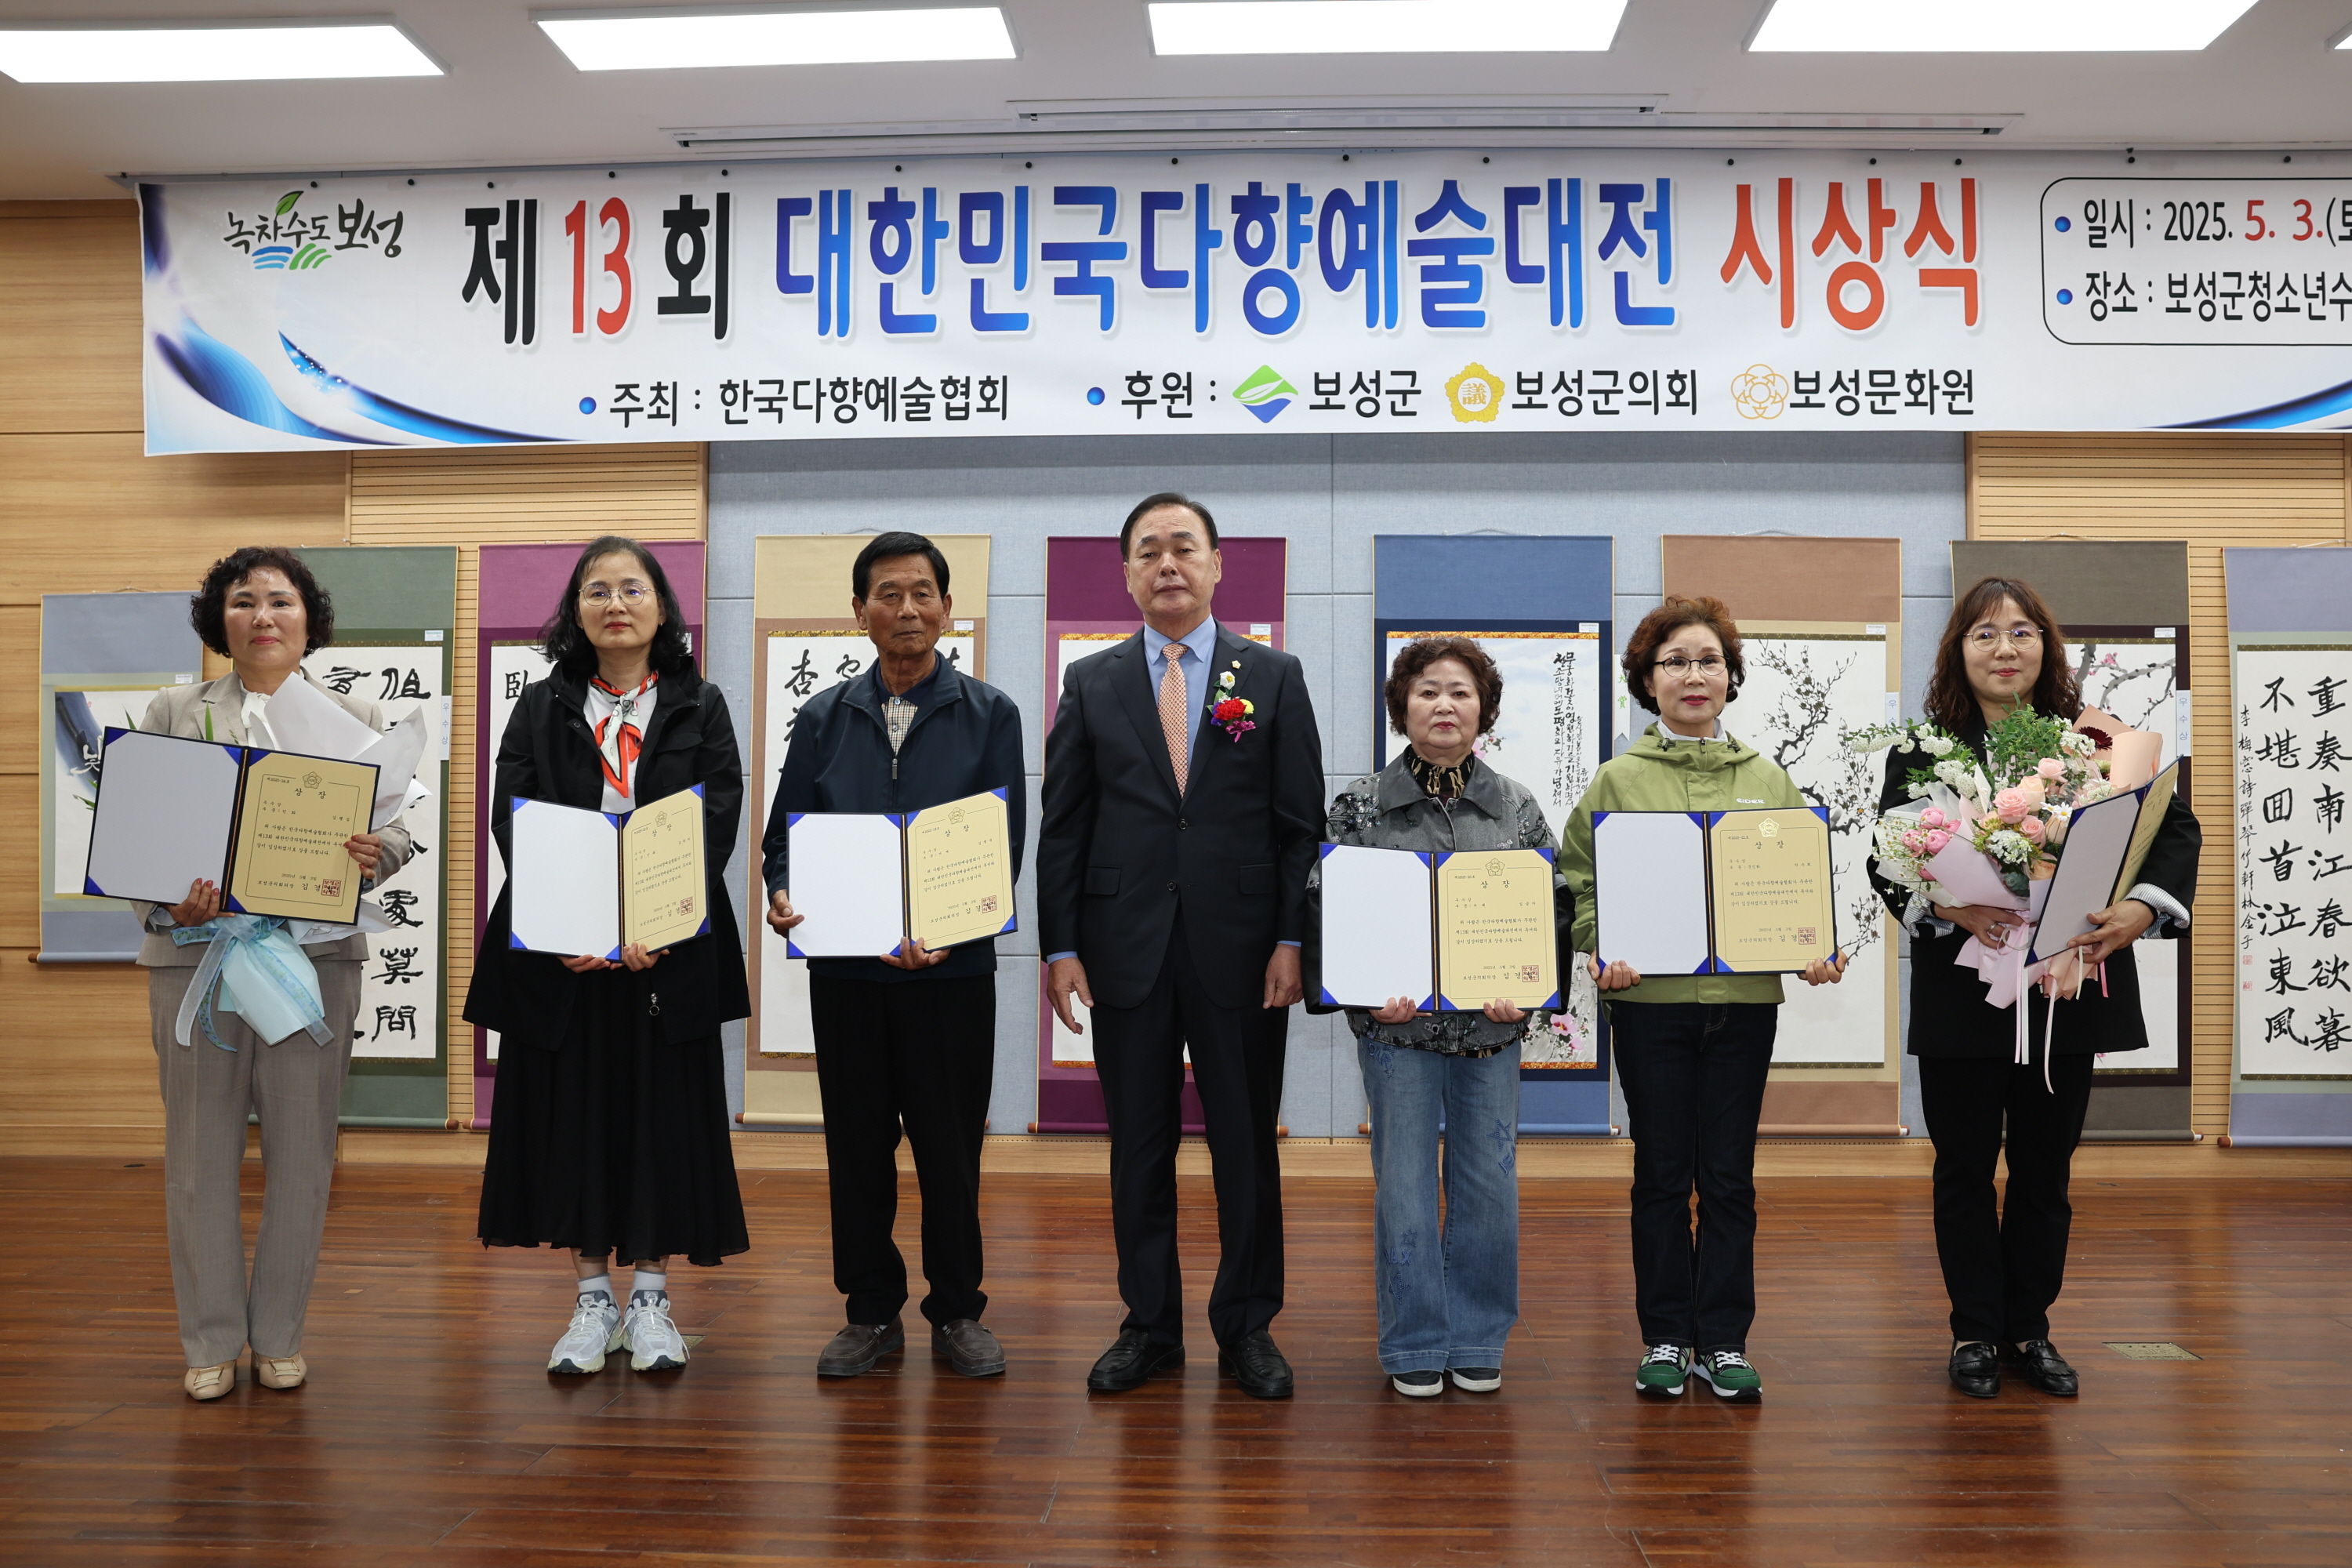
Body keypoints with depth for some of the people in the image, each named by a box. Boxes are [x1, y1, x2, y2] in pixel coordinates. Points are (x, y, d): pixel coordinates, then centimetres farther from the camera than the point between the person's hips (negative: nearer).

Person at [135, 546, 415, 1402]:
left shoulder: (355, 719, 11)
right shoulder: (173, 713, 10)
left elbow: (397, 826, 5)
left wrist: (373, 855, -18)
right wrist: (169, 904, -14)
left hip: (314, 952, 0)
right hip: (197, 949, 0)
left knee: (301, 1153, 6)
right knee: (201, 1154, 5)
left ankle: (280, 1334, 20)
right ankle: (211, 1340, 19)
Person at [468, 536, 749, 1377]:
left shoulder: (701, 709, 6)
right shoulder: (541, 710, 9)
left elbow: (716, 826, -4)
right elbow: (510, 822, -1)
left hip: (669, 949, -1)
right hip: (560, 952, 1)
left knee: (664, 1109, 2)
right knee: (572, 1110, 4)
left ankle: (650, 1298, 16)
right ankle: (593, 1299, 17)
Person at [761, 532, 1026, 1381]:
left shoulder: (990, 715, 3)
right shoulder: (823, 719, 9)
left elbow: (1004, 843, -3)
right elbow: (785, 832, 9)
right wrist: (783, 897, -14)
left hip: (954, 967, -2)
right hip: (844, 967, 2)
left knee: (951, 1143, 5)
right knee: (857, 1143, 9)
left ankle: (958, 1311, 21)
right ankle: (872, 1312, 23)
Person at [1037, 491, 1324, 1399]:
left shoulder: (1276, 677, 5)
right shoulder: (1091, 685, 8)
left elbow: (1302, 823, 2)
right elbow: (1061, 829, 6)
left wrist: (1292, 940, -6)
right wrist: (1060, 948, -2)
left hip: (1242, 949, -1)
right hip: (1126, 948, 1)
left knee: (1247, 1145, 6)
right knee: (1138, 1146, 8)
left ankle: (1247, 1327, 20)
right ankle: (1149, 1326, 21)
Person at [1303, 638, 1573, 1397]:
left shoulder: (1519, 807, 6)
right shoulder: (1360, 805, 1)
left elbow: (1555, 907, 5)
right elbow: (1327, 907, -2)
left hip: (1493, 1024, 2)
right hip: (1397, 1023, -2)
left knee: (1489, 1181, 7)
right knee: (1404, 1184, 3)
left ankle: (1478, 1341, 23)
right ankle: (1415, 1345, 17)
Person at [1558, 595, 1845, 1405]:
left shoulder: (1769, 779, 9)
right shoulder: (1619, 779, 2)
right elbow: (1578, 881, 1)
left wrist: (1817, 950, -6)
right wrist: (1603, 948, -15)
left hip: (1745, 996, 2)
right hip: (1649, 997, -2)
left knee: (1730, 1175, 7)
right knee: (1661, 1172, 7)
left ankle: (1725, 1341, 18)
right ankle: (1665, 1338, 18)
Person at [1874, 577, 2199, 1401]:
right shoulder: (1923, 749, -1)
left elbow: (2175, 826, 2)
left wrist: (2143, 909, -15)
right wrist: (1948, 908, -23)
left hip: (2067, 987, 2)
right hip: (1962, 990, -1)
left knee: (2045, 1169, 12)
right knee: (1965, 1168, 8)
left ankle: (2031, 1328, 27)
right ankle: (1975, 1331, 22)